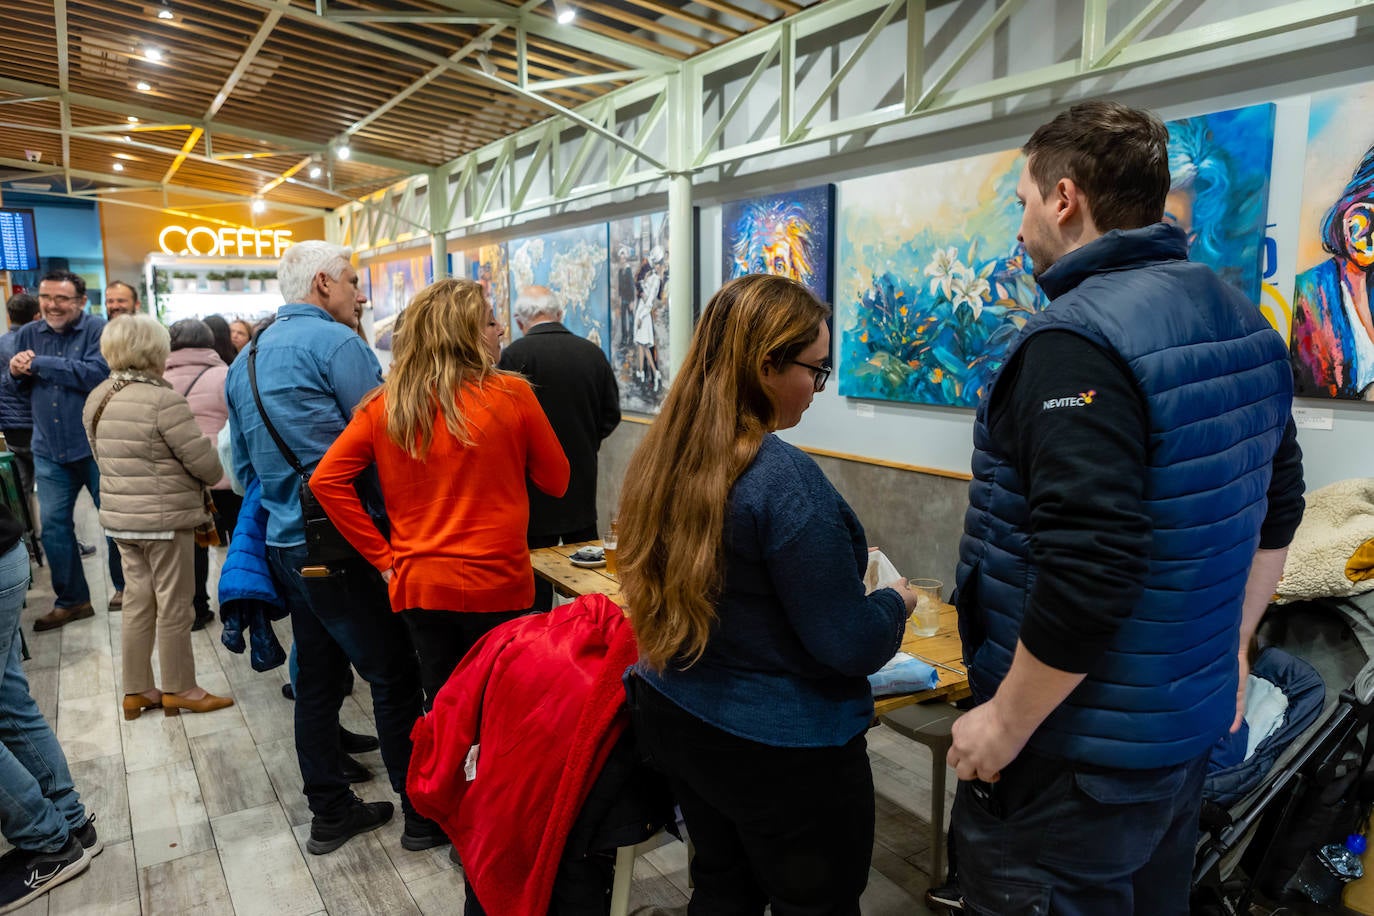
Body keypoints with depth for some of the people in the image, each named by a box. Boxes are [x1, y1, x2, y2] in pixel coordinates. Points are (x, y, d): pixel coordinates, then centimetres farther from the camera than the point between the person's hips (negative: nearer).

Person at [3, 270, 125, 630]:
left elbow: (99, 374, -24)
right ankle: (71, 600, 20)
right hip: (49, 449, 5)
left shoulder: (98, 329, -9)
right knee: (53, 523, 8)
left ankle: (125, 586, 27)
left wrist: (40, 364, -19)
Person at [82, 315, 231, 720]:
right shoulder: (163, 400, -20)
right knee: (174, 606, 5)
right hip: (166, 518, -8)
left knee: (138, 602, 16)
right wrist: (216, 475, 3)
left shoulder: (97, 399, 6)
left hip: (120, 516, 8)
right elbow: (203, 460, -18)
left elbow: (102, 457, 13)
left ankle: (137, 690, 26)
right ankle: (179, 689, 18)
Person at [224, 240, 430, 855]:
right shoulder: (336, 342, -11)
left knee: (317, 678, 16)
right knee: (394, 676, 2)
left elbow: (244, 464, 20)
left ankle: (330, 813, 27)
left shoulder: (246, 358, 15)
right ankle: (422, 812, 13)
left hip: (285, 543, 9)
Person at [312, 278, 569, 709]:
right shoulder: (512, 394, -10)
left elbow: (326, 480, -3)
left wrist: (383, 557, 0)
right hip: (496, 585, -3)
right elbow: (556, 481, -1)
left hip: (418, 586, 3)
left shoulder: (384, 405, -2)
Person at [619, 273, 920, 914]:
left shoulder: (660, 456, -3)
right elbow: (849, 644, -21)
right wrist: (896, 602, 0)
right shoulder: (785, 478, -27)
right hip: (785, 750, -7)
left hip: (672, 719, 7)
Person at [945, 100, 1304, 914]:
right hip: (1194, 723, 9)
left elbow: (1086, 573, -29)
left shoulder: (1078, 340, -24)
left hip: (1079, 750, -9)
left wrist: (1003, 723, -16)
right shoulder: (1243, 319, 5)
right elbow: (1277, 508, 13)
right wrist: (1230, 647, 21)